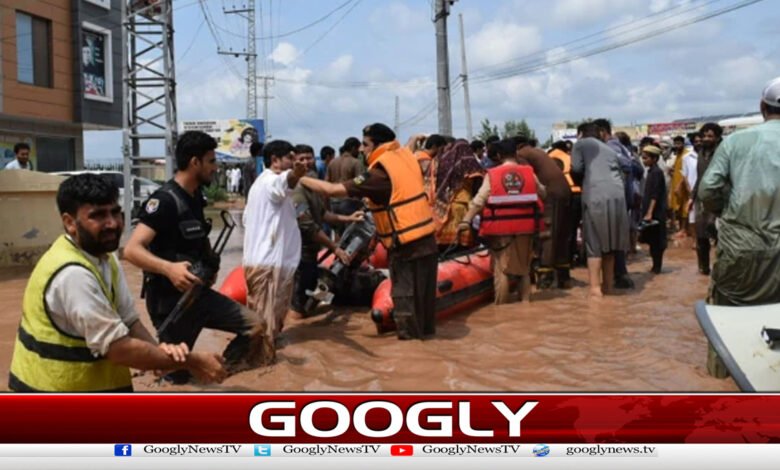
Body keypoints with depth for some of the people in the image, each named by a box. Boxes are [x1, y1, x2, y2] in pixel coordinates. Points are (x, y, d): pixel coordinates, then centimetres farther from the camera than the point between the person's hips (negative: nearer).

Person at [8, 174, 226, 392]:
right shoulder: (72, 274, -27)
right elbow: (119, 348, -27)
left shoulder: (105, 258, 3)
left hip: (91, 384, 9)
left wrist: (161, 350, -18)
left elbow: (129, 322, 1)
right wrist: (192, 362, -21)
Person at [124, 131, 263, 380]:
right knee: (177, 372, 0)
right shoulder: (164, 200, -19)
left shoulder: (195, 196, 8)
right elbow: (132, 250, -29)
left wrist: (211, 264, 12)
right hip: (170, 299, -8)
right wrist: (169, 268, -43)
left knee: (254, 327, 3)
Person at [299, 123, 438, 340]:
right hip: (427, 239, 8)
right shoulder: (406, 155, 4)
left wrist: (300, 179, -10)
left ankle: (409, 337, 15)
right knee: (424, 291, 20)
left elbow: (334, 190, -19)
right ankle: (426, 328, 33)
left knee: (405, 295, 6)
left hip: (406, 245, -8)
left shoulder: (379, 173, -17)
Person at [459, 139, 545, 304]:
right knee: (524, 267, 17)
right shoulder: (529, 172, 3)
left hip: (501, 227, -2)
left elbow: (478, 200, -9)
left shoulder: (492, 175, -3)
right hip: (525, 226, 2)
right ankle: (525, 302, 20)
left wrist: (466, 220, -10)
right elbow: (543, 193, 15)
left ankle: (501, 306, 7)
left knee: (501, 268, 6)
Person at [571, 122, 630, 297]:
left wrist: (581, 182, 23)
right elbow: (620, 174, 23)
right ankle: (608, 284, 20)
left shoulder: (581, 143, 14)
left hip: (596, 196, -5)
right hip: (617, 196, 6)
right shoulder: (609, 149, 30)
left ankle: (595, 288, -4)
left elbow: (576, 169, 4)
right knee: (609, 242, 14)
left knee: (594, 243, -2)